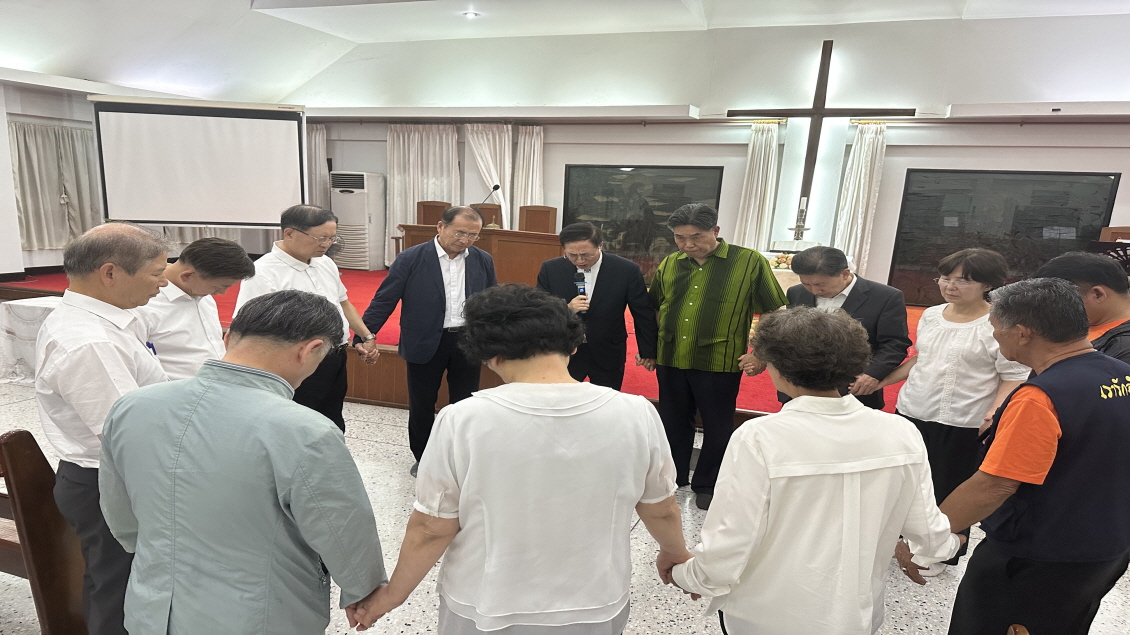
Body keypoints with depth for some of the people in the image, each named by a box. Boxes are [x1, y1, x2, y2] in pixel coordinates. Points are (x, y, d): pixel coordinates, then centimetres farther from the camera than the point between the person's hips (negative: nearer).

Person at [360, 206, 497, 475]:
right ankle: (422, 458, 34)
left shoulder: (483, 261, 1)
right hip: (425, 343, -2)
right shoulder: (410, 259, -9)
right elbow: (384, 300, -7)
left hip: (468, 342, 2)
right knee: (421, 405, 13)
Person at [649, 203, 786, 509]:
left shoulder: (749, 262, -7)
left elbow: (775, 313, -3)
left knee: (717, 428, 11)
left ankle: (706, 485, 31)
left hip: (720, 364, -4)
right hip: (670, 361, 4)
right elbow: (652, 308, 19)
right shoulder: (669, 264, 6)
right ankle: (672, 479, 36)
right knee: (674, 424, 17)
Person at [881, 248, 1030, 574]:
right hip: (912, 413, 6)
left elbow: (1014, 377, -11)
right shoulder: (931, 315, 6)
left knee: (949, 492, 10)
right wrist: (880, 381, 11)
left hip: (961, 424, -6)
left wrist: (994, 416, -24)